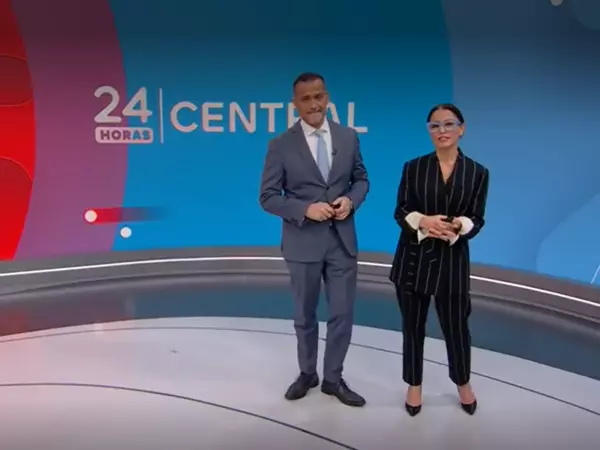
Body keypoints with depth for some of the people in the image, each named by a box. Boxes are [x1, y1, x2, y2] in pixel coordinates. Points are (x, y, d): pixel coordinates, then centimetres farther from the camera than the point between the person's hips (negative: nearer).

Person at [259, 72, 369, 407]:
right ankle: (307, 373, 37)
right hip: (303, 243, -2)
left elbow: (361, 179, 10)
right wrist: (306, 209, -21)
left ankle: (333, 378, 29)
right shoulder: (281, 145, -7)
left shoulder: (349, 137, 2)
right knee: (305, 315, 15)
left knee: (343, 314, 8)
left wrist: (350, 200, -12)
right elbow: (268, 197, -7)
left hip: (342, 241, 2)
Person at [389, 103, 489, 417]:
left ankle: (463, 383, 37)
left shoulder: (477, 172, 0)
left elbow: (477, 219, 0)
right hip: (413, 257, 0)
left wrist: (460, 226, -23)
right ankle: (414, 385, 31)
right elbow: (400, 212, -1)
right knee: (413, 324, 10)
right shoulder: (413, 167, 0)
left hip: (452, 259, 0)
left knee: (456, 325, 10)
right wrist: (422, 221, -22)